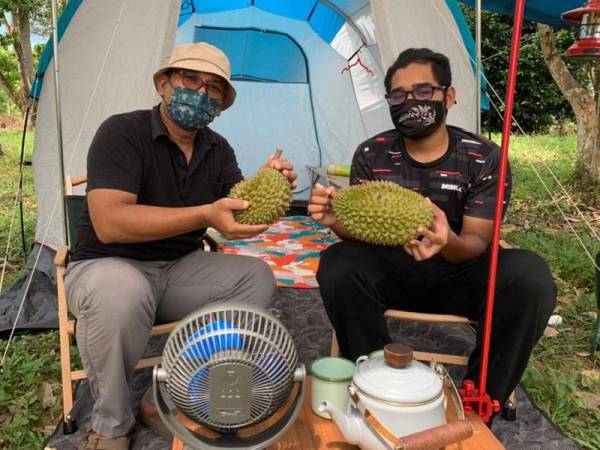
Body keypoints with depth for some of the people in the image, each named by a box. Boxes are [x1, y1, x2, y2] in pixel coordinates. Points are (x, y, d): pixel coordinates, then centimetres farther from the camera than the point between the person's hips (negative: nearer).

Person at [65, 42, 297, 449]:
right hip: (108, 267, -5)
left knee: (256, 277, -14)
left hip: (180, 269, 6)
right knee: (121, 291, -38)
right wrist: (205, 215, -37)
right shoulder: (122, 132, -16)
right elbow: (109, 223, -29)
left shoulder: (219, 150, 2)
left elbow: (238, 217, -4)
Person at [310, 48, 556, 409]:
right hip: (391, 273, 1)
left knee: (530, 276, -29)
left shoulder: (485, 158, -9)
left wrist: (449, 243, -40)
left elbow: (477, 243, -14)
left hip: (458, 275, 0)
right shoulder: (371, 155, -5)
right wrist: (338, 221, -33)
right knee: (338, 264, -29)